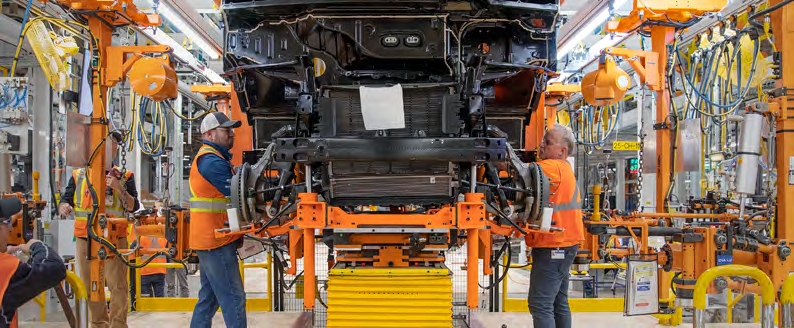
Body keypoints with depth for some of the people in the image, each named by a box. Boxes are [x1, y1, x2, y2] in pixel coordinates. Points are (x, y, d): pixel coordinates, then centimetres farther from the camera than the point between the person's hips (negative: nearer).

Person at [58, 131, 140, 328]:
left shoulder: (124, 177, 6)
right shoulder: (78, 175, 12)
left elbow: (133, 207, -1)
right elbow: (64, 201, 11)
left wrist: (119, 188, -15)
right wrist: (63, 207, -12)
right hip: (85, 238, 3)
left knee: (118, 285, -6)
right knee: (90, 286, 10)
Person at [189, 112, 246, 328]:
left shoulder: (212, 158, 19)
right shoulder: (212, 161, -15)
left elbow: (233, 190, 17)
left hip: (211, 238, 10)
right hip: (217, 240, -10)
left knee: (209, 297, 15)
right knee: (233, 298, -9)